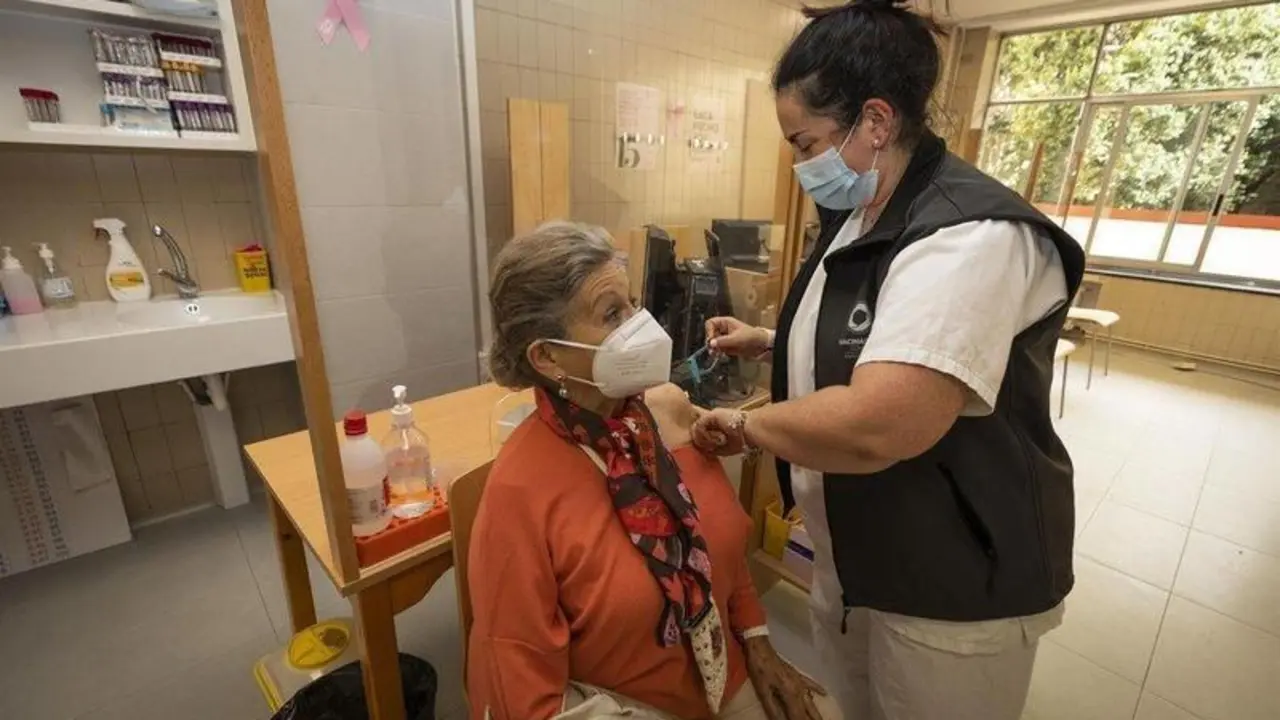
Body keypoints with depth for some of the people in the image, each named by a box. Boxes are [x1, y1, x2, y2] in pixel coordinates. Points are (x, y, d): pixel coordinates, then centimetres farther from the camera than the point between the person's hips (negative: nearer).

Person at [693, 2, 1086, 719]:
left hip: (954, 592, -8)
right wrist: (770, 342, 4)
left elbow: (872, 430, -38)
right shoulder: (859, 218, 4)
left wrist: (744, 424, -22)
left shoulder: (971, 237, -28)